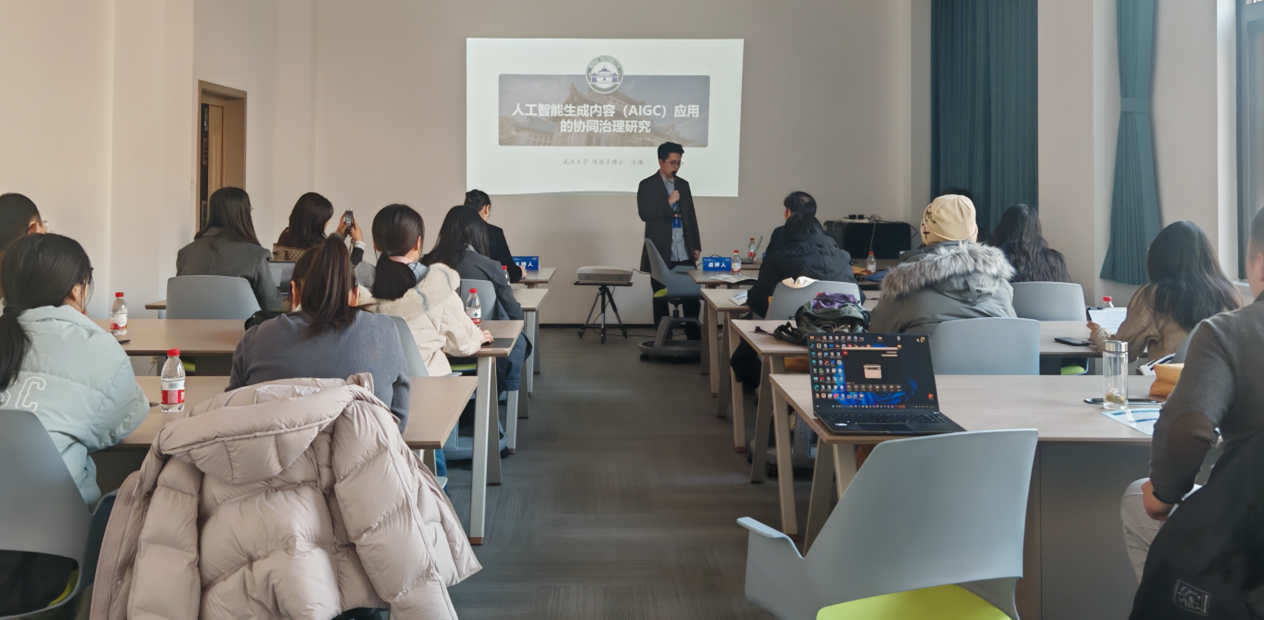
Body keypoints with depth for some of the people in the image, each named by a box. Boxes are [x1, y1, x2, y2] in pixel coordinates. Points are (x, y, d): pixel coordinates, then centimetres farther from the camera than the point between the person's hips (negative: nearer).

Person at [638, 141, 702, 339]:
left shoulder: (683, 185, 13)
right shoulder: (647, 185, -2)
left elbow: (691, 216, 16)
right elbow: (645, 214, -12)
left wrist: (696, 246, 12)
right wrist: (668, 202, -15)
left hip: (684, 253, 4)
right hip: (660, 254, -4)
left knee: (692, 297, 0)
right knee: (661, 299, 5)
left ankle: (695, 340, 8)